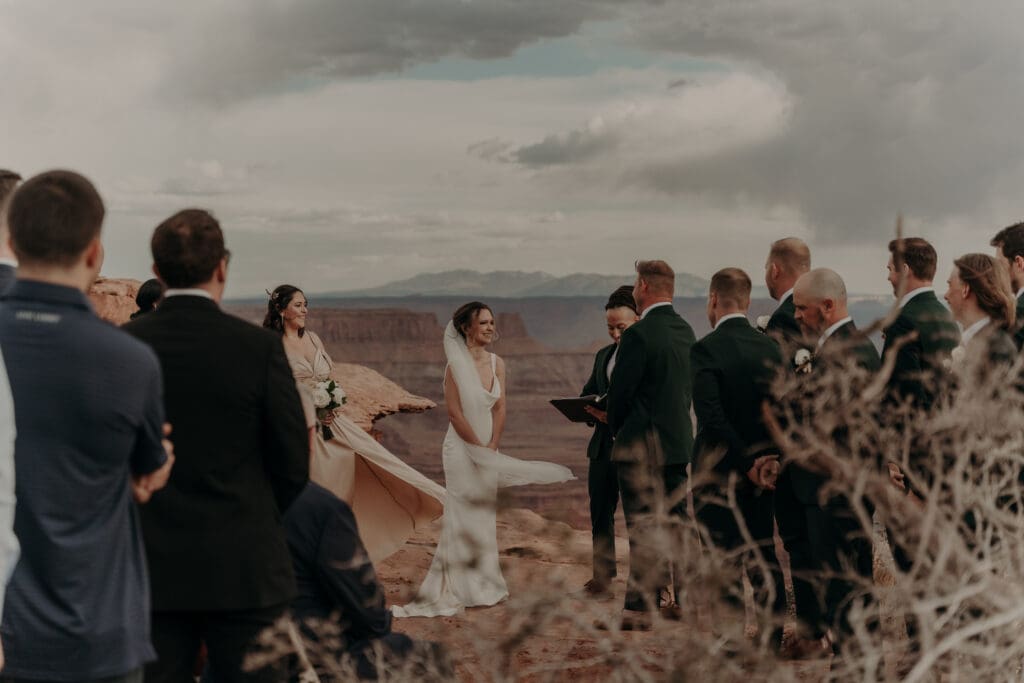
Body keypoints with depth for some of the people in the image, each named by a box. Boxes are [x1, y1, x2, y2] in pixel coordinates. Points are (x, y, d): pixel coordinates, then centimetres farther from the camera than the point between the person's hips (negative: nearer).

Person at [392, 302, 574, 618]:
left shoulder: (497, 364, 5)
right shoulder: (456, 365, -13)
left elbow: (500, 409, 3)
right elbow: (454, 413, -15)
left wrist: (492, 447, -7)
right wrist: (479, 448, -13)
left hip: (488, 448, 6)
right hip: (461, 447, -6)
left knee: (485, 514, 12)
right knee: (462, 514, -2)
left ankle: (485, 584, 22)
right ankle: (459, 589, 6)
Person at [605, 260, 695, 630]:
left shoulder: (639, 334, -17)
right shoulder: (685, 331, 8)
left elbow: (619, 391, -13)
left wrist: (617, 429, 5)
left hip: (642, 445, -8)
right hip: (679, 440, 8)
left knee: (644, 530, -4)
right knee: (676, 523, 14)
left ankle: (639, 609, 0)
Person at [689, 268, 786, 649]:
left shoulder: (706, 349, -13)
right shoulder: (771, 348, 4)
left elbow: (711, 417, -22)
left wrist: (747, 464, -15)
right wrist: (771, 458, -4)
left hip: (718, 475, -5)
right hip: (763, 475, 5)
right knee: (764, 560, 13)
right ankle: (772, 645, 17)